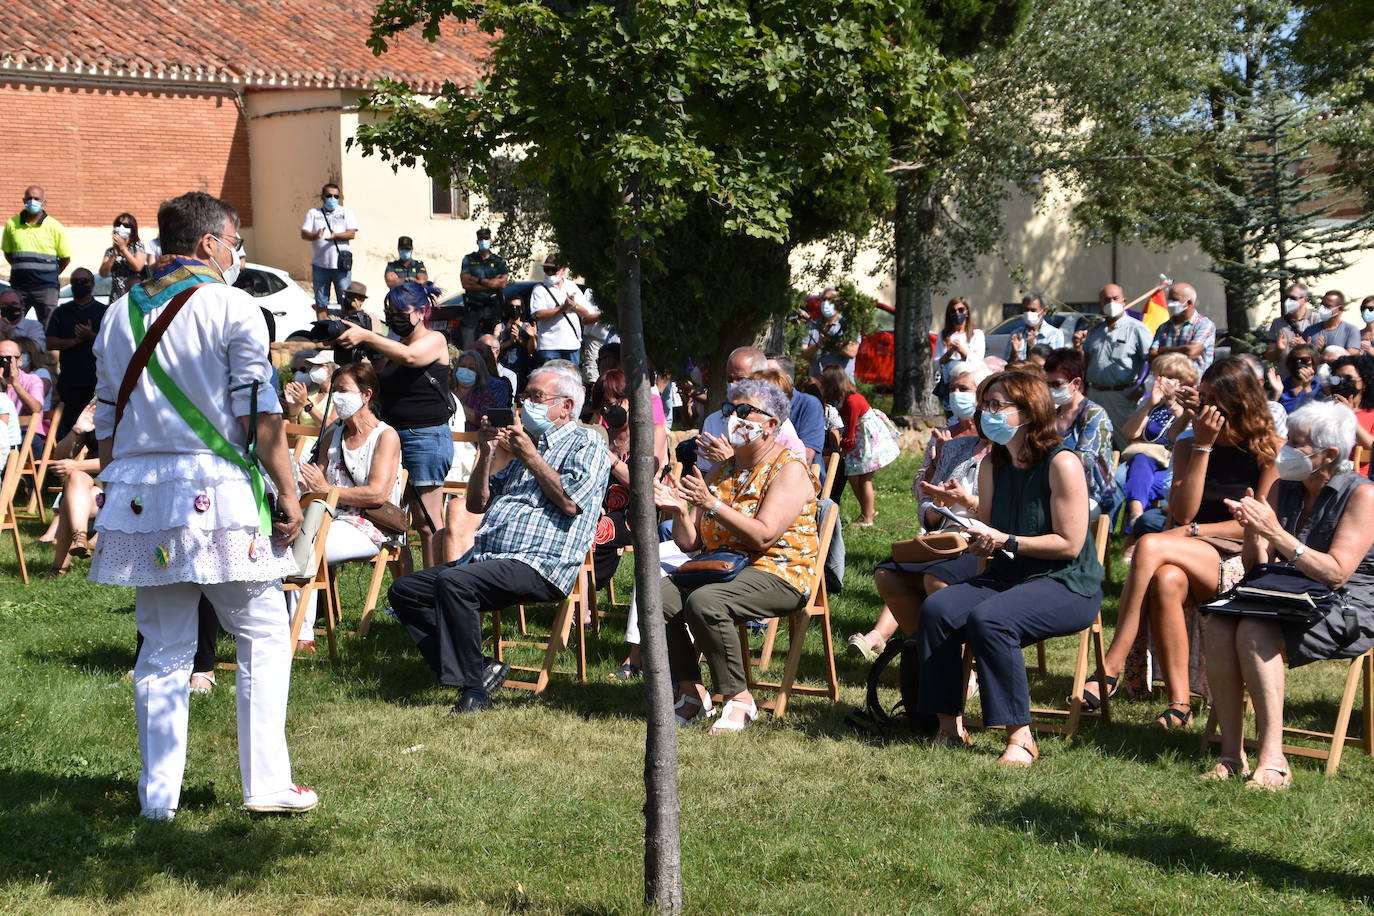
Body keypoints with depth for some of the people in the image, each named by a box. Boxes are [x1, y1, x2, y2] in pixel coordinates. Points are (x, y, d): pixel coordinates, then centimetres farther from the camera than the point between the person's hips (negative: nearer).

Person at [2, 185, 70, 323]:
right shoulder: (12, 224, 4)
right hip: (19, 286, 2)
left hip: (46, 287, -2)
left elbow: (66, 258, 5)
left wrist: (51, 275, 7)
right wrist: (22, 270, 12)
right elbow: (8, 252, 17)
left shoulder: (55, 227, -2)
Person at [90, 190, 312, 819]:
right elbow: (260, 413, -9)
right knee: (263, 636, 5)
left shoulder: (119, 315, 14)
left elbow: (107, 421, 16)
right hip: (216, 490, -6)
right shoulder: (230, 306, -5)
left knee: (164, 649, 10)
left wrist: (117, 490, 22)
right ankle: (266, 784, 4)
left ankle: (158, 793, 10)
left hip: (138, 496, 6)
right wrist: (288, 493, -5)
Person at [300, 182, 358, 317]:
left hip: (341, 265, -1)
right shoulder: (313, 213, 12)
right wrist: (315, 235, -21)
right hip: (320, 264, 1)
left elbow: (352, 234, -2)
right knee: (321, 303, 4)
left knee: (345, 301, -3)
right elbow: (304, 234, 2)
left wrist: (336, 236, -21)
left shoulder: (346, 212, 9)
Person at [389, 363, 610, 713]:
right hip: (485, 557, 10)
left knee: (453, 582, -33)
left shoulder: (585, 443, 4)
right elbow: (476, 504, 26)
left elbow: (570, 501, -14)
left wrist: (528, 455, -5)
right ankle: (475, 669, -11)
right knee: (404, 590, 0)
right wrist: (487, 454, 11)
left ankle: (473, 688, -25)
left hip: (539, 566, -9)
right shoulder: (524, 443, 28)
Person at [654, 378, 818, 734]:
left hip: (777, 574, -7)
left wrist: (711, 504, -23)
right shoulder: (722, 471, 17)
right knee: (657, 595, -20)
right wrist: (679, 511, -4)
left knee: (704, 602, -34)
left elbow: (763, 536, -19)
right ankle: (692, 695, -11)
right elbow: (690, 543, 15)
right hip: (717, 568, 7)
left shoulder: (790, 470, -5)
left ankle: (739, 698, -19)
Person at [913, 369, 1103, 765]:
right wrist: (975, 540, -5)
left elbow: (1069, 543, -15)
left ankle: (1020, 737, -24)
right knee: (937, 609, -19)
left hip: (1068, 585, -7)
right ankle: (950, 727, -13)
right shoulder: (992, 466, 11)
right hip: (1007, 576, 7)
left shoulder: (1062, 464, -12)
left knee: (988, 619, -33)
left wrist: (1006, 541, -18)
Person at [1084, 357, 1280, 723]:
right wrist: (1202, 446, -5)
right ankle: (1179, 703, -36)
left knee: (1150, 546, -31)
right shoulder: (1187, 446, 13)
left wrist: (1195, 530, -9)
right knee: (1166, 580, -36)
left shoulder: (1269, 450, 1)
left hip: (1242, 562, -4)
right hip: (1192, 559, 4)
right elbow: (1182, 512, -1)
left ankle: (1109, 672, -33)